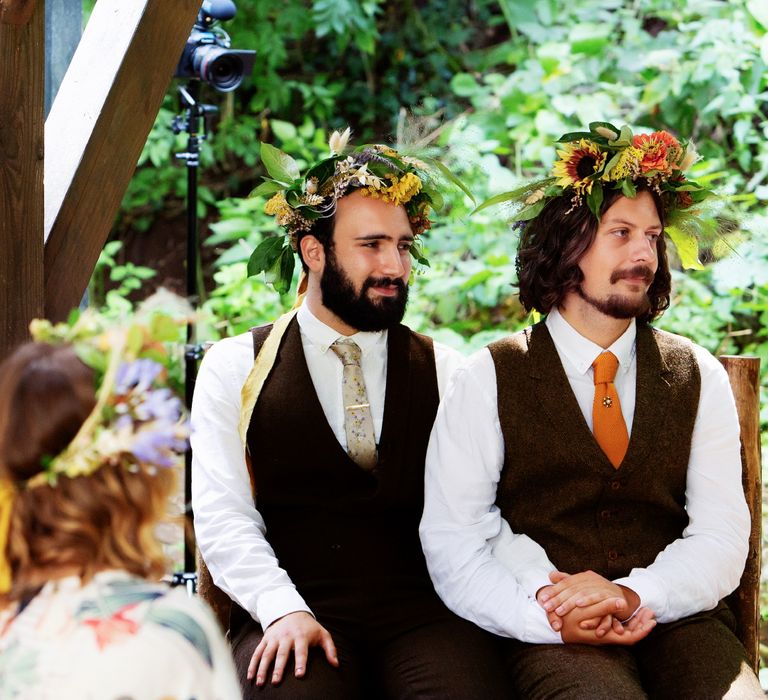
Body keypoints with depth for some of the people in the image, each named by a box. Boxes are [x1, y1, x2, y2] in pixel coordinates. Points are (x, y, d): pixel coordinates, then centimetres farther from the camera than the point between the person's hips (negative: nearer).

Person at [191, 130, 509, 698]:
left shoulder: (447, 372, 15)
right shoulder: (233, 368, 11)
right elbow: (222, 517, 1)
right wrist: (284, 610, -15)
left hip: (424, 610, 1)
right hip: (293, 613, -1)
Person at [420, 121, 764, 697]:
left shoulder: (698, 378, 13)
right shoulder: (488, 381, 6)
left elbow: (722, 536, 6)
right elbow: (453, 545, 0)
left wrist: (633, 594, -14)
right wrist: (543, 613, -18)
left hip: (678, 621, 3)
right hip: (553, 637, -3)